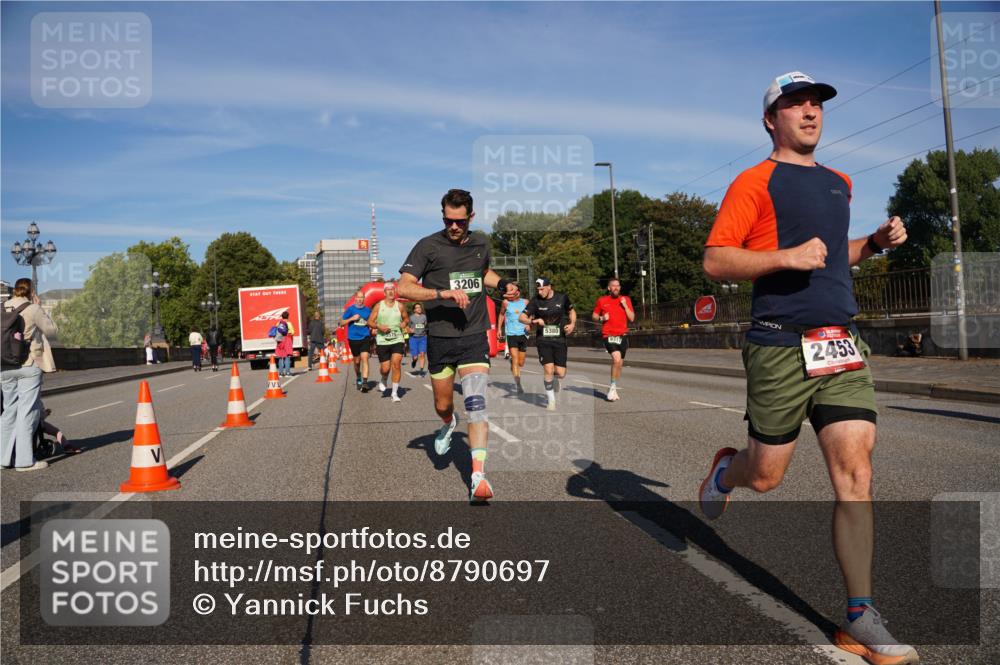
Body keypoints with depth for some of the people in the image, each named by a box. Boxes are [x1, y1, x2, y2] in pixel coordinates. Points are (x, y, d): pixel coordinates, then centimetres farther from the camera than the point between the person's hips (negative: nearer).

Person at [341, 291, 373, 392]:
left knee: (364, 358, -17)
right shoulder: (350, 309, 1)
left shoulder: (368, 310, 6)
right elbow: (342, 322, 2)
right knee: (357, 361, 12)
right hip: (353, 338, 0)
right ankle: (358, 379, 36)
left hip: (365, 337, 0)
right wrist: (352, 318, -12)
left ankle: (365, 382, -22)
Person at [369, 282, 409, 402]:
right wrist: (379, 326, -15)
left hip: (397, 339, 0)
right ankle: (383, 381, 37)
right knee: (385, 368, 0)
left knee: (396, 364, -13)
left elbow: (406, 319, 18)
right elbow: (370, 321, 4)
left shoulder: (400, 306, 5)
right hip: (382, 341, 0)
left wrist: (404, 323, -5)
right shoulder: (378, 306, 2)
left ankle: (395, 393, -3)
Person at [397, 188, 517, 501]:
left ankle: (478, 475, -18)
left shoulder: (481, 243, 9)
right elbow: (403, 288, -13)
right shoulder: (428, 246, -5)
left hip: (474, 337, 1)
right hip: (440, 338, -1)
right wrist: (443, 293, -24)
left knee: (476, 402, -15)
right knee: (443, 405, 12)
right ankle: (449, 424, 50)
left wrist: (502, 283, 10)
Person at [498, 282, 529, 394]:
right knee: (515, 360, -16)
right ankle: (518, 385, -15)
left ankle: (513, 368, 46)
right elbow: (502, 314, 14)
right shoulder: (505, 302, -1)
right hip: (511, 334, -2)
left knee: (521, 363, 12)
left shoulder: (525, 302, 2)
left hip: (523, 334, 2)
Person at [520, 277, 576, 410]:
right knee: (548, 369, -15)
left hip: (559, 339, 1)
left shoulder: (562, 298, 1)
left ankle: (554, 380, 36)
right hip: (543, 340, -1)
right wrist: (534, 321, -23)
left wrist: (572, 324, 0)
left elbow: (571, 311, 18)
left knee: (561, 373, -4)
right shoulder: (535, 301, -3)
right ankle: (551, 400, 4)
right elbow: (521, 318, -4)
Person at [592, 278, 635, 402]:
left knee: (619, 364, 8)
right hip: (608, 335, -3)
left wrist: (625, 305, -8)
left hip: (622, 336, 4)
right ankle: (613, 387, -10)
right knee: (616, 359, -24)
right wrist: (601, 318, -8)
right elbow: (594, 315, 13)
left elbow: (632, 318, 3)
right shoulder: (601, 301, 3)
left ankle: (613, 390, 25)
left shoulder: (626, 300, 7)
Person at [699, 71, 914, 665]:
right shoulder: (756, 181, -2)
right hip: (780, 345, -5)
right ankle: (725, 470, 41)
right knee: (765, 476, 4)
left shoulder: (840, 185, 20)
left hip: (842, 347, 5)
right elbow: (715, 261, -8)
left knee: (855, 472, -3)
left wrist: (877, 242, 16)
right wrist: (787, 257, -20)